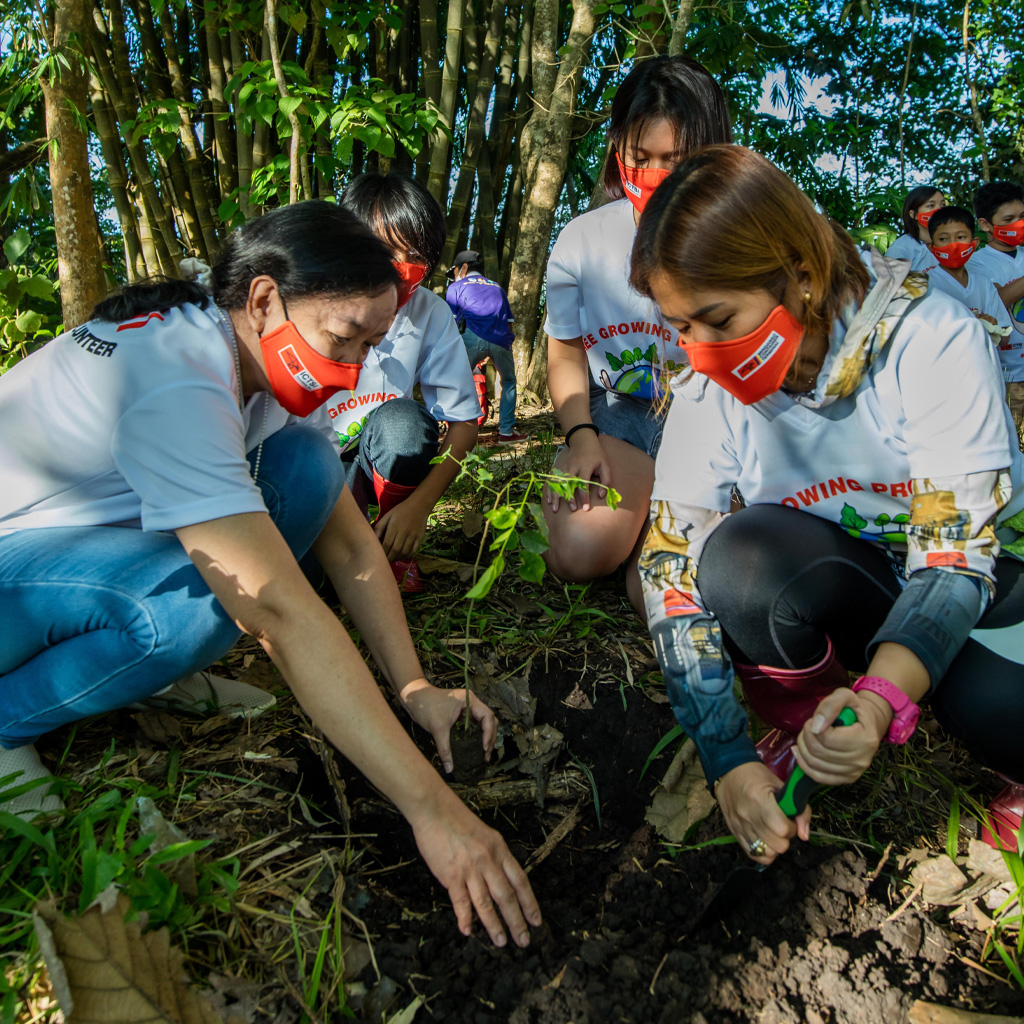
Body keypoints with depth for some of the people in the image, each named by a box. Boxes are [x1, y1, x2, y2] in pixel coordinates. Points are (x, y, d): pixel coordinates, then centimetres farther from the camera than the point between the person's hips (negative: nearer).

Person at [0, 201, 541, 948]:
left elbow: (349, 544, -7)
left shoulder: (275, 368, -7)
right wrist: (431, 809, -39)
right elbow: (284, 612, -41)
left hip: (104, 527, 8)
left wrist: (415, 687, -16)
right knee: (196, 602, -37)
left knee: (307, 464, -13)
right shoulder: (176, 382, -34)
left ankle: (156, 668, 2)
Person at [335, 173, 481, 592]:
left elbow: (464, 421, -7)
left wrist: (420, 504, -21)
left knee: (401, 420, -32)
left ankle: (396, 552, -7)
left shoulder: (430, 314, -11)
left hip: (372, 464, 3)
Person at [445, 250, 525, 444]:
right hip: (500, 339, 3)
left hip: (472, 336, -3)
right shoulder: (497, 287, 33)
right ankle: (506, 431, 20)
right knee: (508, 382, 24)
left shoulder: (456, 287, 22)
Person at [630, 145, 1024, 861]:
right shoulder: (710, 392, -14)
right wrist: (728, 758, -23)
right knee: (740, 552, -30)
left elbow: (958, 547, -24)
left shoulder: (934, 340, -21)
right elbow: (675, 567, -16)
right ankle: (801, 722, -3)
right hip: (832, 594, 2)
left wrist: (880, 699, -40)